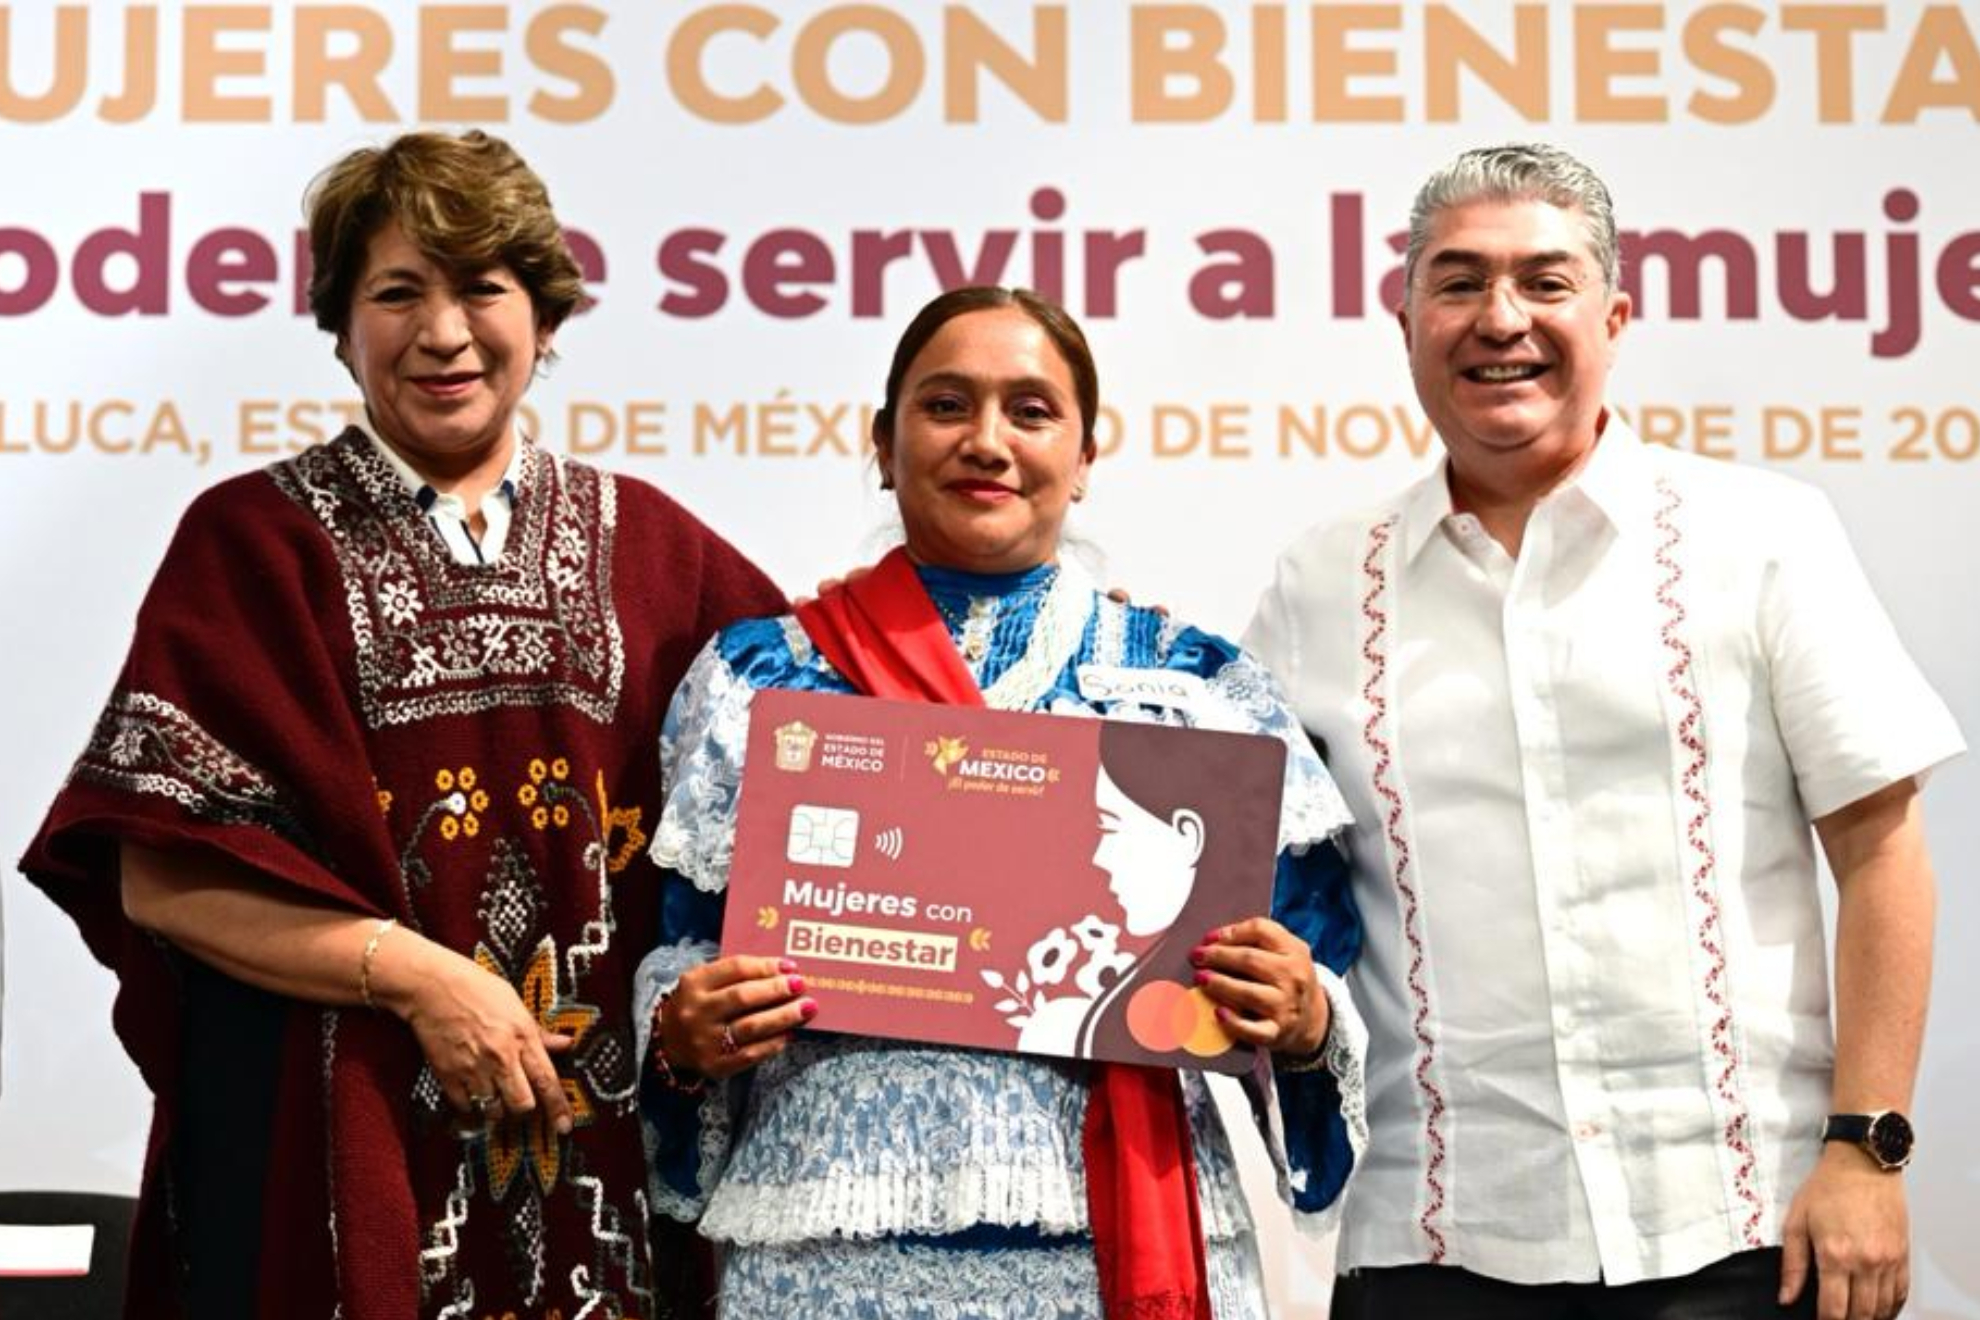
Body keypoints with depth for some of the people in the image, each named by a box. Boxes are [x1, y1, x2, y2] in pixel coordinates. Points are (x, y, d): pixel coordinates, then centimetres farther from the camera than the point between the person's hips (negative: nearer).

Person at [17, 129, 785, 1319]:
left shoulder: (646, 544, 9)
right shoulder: (254, 541, 1)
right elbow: (159, 875, -6)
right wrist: (413, 972, -16)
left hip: (605, 1123, 3)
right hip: (339, 1127, -2)